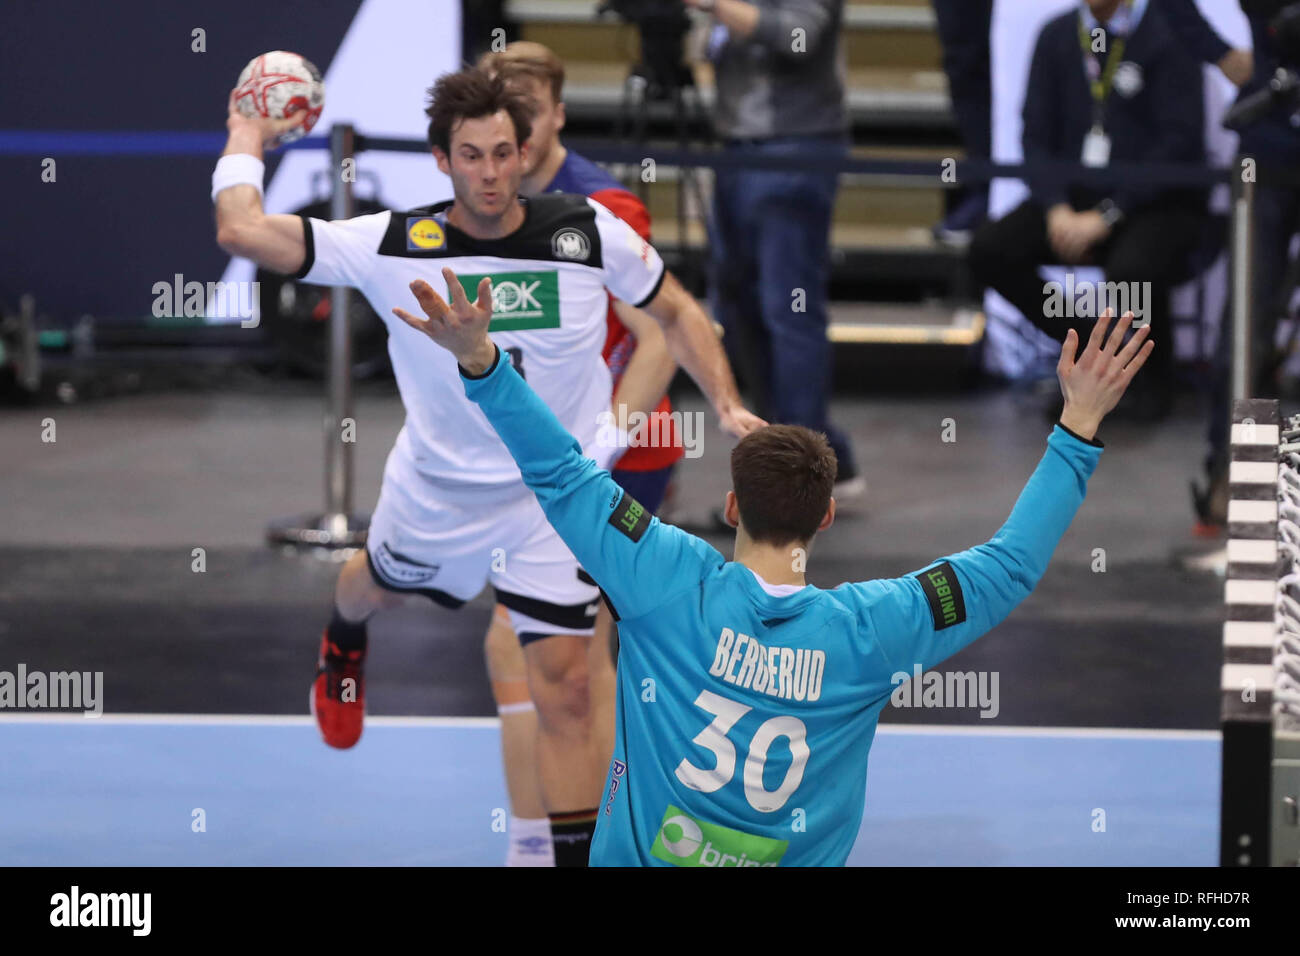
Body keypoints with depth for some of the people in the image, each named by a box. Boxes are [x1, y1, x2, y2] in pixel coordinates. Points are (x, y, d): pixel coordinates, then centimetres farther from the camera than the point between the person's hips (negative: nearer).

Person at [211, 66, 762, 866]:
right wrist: (247, 139, -13)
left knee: (564, 687, -9)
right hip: (437, 490, 2)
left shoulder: (591, 232, -17)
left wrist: (728, 404, -11)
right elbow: (244, 231, -27)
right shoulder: (395, 245, -21)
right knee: (380, 584, 32)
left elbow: (676, 311, 0)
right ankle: (345, 643, 71)